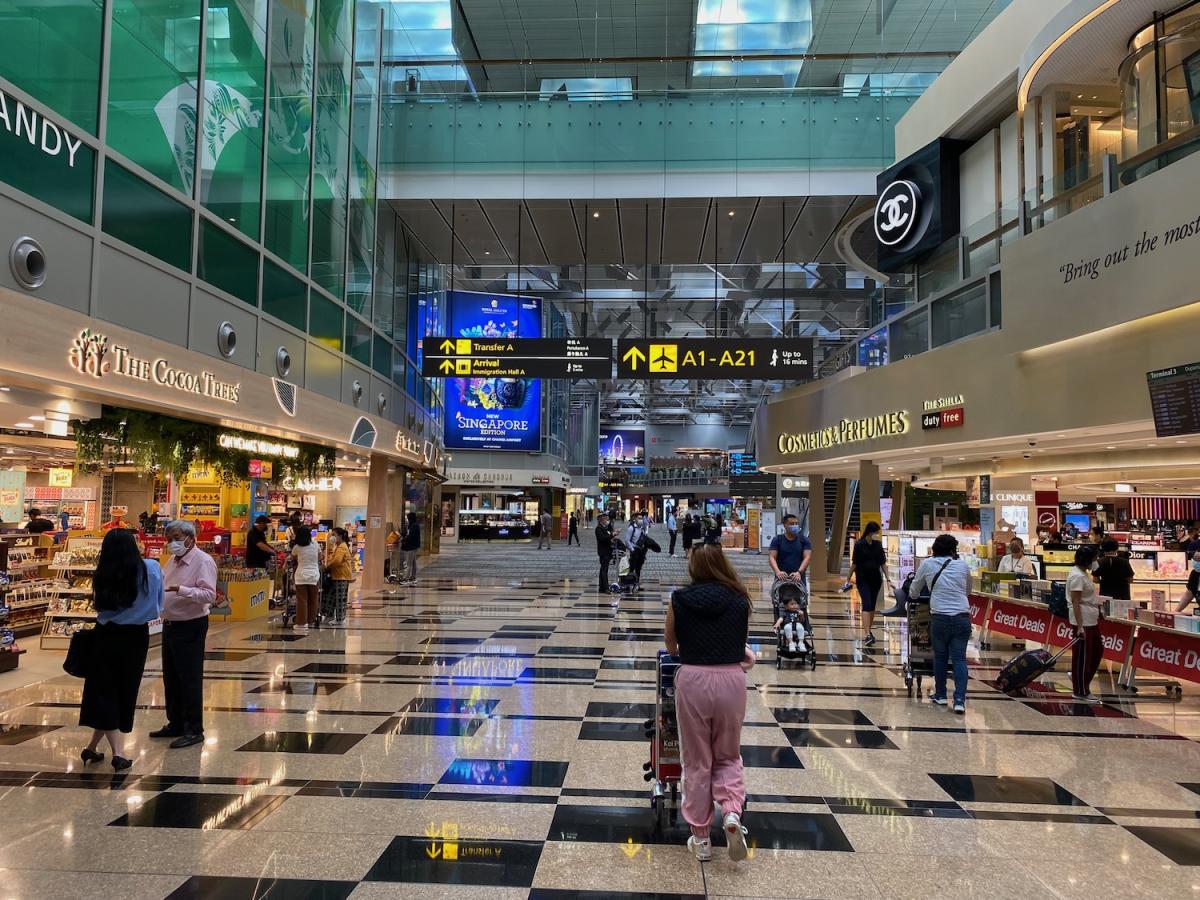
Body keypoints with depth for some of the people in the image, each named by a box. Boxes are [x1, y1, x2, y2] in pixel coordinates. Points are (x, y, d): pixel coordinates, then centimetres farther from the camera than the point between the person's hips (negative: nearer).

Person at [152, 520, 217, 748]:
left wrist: (182, 590, -35)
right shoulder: (173, 561, 12)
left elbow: (209, 594, -25)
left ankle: (194, 730, 6)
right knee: (171, 678, 16)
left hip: (190, 627, -9)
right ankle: (175, 724, 29)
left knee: (190, 679, -3)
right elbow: (165, 588, 24)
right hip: (170, 625, 9)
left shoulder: (203, 561, -15)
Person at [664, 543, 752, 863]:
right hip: (731, 679, 1)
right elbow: (742, 642, 13)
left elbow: (670, 646, 12)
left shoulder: (680, 599, 0)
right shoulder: (739, 600, 2)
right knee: (728, 756, 20)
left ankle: (700, 837, 20)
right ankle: (732, 813, -3)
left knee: (696, 761, 13)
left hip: (693, 680, -1)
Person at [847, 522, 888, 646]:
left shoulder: (878, 544, 4)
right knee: (867, 605, -13)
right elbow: (854, 563, -4)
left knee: (872, 606, 9)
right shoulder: (859, 544, -8)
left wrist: (888, 579, 5)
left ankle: (868, 631, 21)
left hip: (876, 579, 4)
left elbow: (883, 563, 8)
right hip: (863, 579, -4)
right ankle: (867, 634, -18)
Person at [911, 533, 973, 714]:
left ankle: (940, 695, 25)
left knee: (940, 656, 14)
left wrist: (914, 594, 40)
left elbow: (914, 592, 17)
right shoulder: (963, 566, 10)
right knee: (959, 658, 4)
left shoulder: (927, 564, 7)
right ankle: (960, 700, -3)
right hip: (962, 616, 1)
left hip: (940, 617, -1)